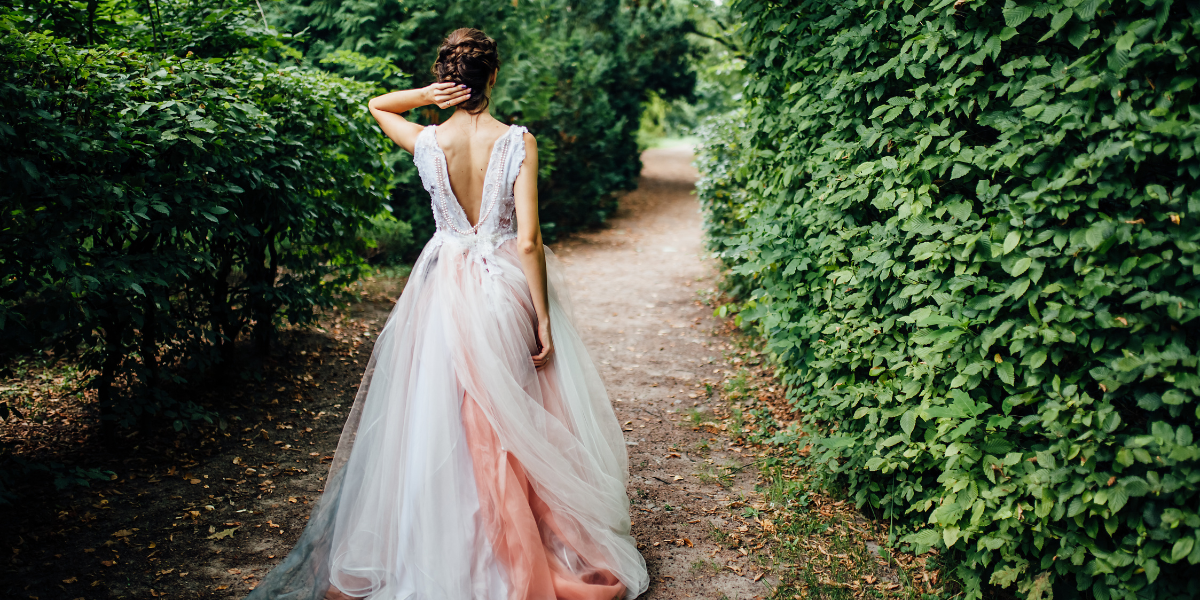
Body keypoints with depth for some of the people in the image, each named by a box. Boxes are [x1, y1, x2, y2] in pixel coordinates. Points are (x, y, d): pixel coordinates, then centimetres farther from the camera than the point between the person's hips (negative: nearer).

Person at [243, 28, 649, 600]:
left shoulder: (427, 142, -6)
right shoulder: (518, 142, -12)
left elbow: (376, 106, 17)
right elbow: (528, 240, -15)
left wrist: (424, 95, -2)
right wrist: (543, 317, -9)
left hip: (444, 289, 2)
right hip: (507, 289, -1)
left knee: (439, 420, 13)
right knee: (515, 421, 11)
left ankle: (438, 550, 27)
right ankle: (522, 548, 24)